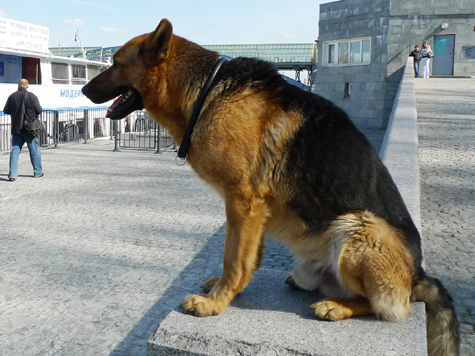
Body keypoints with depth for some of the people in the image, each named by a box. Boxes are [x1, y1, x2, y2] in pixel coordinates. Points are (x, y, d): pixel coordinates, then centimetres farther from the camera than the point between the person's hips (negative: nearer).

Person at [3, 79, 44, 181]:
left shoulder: (12, 96, 1)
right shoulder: (31, 96, -8)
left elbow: (6, 111, 6)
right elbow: (39, 110, -8)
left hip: (16, 128, 3)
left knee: (15, 150, 4)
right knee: (34, 150, 9)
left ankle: (12, 174, -2)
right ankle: (38, 172, 17)